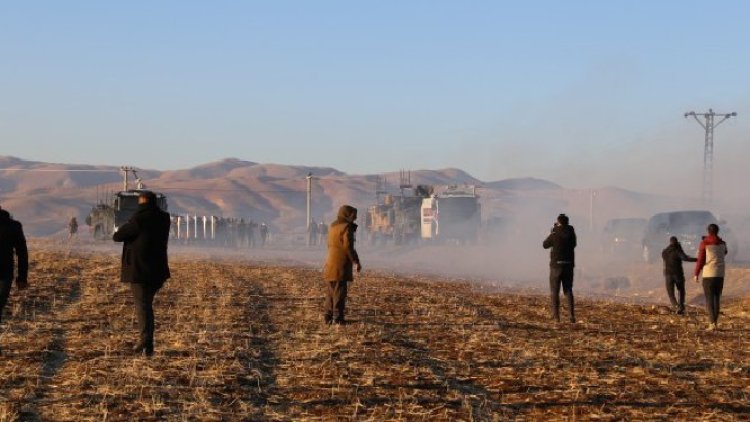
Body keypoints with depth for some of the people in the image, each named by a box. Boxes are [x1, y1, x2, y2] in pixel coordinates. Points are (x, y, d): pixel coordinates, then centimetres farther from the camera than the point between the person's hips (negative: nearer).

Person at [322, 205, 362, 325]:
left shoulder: (332, 227, 15)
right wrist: (356, 261, -10)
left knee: (330, 292, 12)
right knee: (339, 292, -5)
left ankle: (328, 316, 13)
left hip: (330, 264, 8)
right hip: (340, 266, -8)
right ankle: (337, 317, -5)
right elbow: (348, 247, -15)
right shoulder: (346, 228, -11)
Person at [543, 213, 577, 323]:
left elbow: (545, 245, 3)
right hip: (569, 265, 4)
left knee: (554, 291, 3)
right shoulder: (571, 234, 0)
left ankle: (556, 316, -2)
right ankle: (572, 315, 1)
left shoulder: (555, 234, -11)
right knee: (568, 290, 10)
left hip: (557, 265, -4)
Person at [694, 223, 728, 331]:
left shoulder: (704, 243, -8)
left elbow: (700, 260, -9)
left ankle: (712, 323, -13)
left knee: (709, 299, -4)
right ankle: (715, 322, 14)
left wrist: (696, 274, 0)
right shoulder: (722, 243, 6)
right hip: (720, 274, 4)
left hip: (708, 274, -4)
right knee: (717, 299, 13)